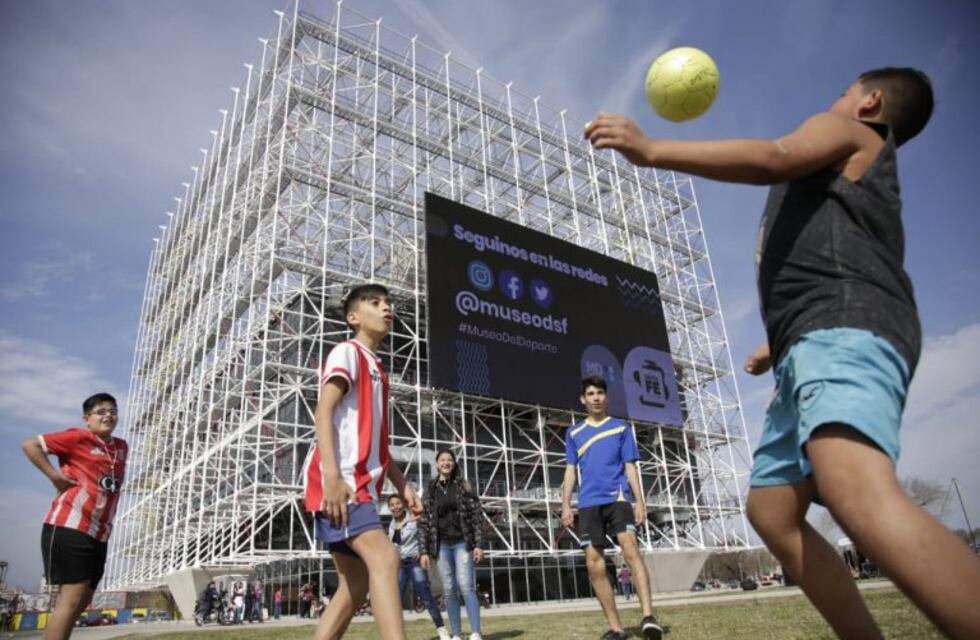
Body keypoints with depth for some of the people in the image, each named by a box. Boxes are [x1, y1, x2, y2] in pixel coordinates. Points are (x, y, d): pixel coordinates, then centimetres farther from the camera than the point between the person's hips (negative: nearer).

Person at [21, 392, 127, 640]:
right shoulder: (79, 437, -5)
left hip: (99, 533, 7)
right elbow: (30, 445, -6)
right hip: (69, 526, -7)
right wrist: (56, 477, -13)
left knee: (83, 600, 11)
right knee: (73, 595, -11)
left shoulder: (122, 447, 13)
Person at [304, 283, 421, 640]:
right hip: (340, 483, -10)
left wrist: (402, 485, 19)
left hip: (361, 486, 10)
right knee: (384, 557, -24)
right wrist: (331, 476, -26)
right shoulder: (347, 352, 0)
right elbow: (324, 412, -14)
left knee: (355, 586, 8)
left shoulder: (377, 370, 26)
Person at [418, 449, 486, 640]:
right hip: (442, 545, 2)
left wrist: (479, 544, -8)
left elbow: (477, 515, 0)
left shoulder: (463, 485, 4)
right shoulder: (430, 490, 8)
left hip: (463, 542, -2)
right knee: (449, 590, 2)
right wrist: (424, 551, -2)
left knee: (465, 586, -12)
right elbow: (424, 523, 6)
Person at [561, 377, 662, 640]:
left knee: (630, 548, -24)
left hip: (618, 497, -2)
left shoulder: (622, 428, 10)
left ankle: (648, 615, -28)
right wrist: (566, 504, 4)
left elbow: (630, 467, 7)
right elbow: (570, 470, 14)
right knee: (595, 565, -1)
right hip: (588, 503, 2)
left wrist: (639, 501, -3)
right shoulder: (573, 433, 14)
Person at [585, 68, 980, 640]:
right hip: (817, 349, 11)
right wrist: (781, 345, 44)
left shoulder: (849, 131, 13)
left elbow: (772, 158, -10)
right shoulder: (855, 178, 38)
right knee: (772, 511, 10)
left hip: (846, 333, -10)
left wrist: (651, 150, -15)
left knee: (859, 499, -35)